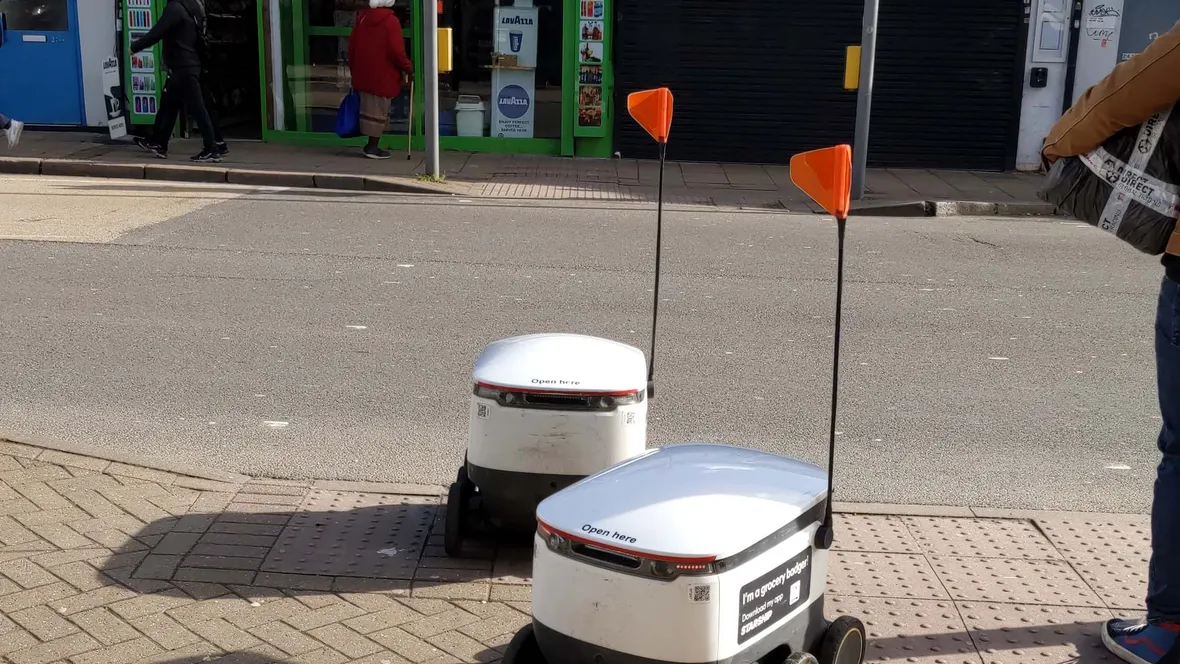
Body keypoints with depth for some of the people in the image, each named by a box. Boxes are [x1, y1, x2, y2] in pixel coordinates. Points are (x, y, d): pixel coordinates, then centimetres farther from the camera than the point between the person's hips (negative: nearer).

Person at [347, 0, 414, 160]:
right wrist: (408, 68, -3)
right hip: (383, 76, -6)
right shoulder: (391, 21, -12)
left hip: (363, 74, 6)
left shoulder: (362, 17, 8)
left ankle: (371, 145, 17)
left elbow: (352, 45, 12)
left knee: (368, 109, 15)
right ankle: (372, 147, 4)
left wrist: (353, 68, 21)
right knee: (378, 111, 1)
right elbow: (396, 51, -16)